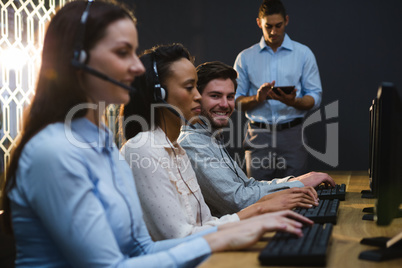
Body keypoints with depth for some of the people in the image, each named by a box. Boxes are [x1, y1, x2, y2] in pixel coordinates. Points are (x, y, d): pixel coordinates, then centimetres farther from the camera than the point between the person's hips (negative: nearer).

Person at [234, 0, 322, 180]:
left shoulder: (303, 54, 8)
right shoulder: (245, 57, 9)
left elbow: (315, 98, 5)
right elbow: (235, 100, 6)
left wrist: (293, 101, -16)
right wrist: (257, 98, -14)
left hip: (292, 133, 0)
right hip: (258, 136, 0)